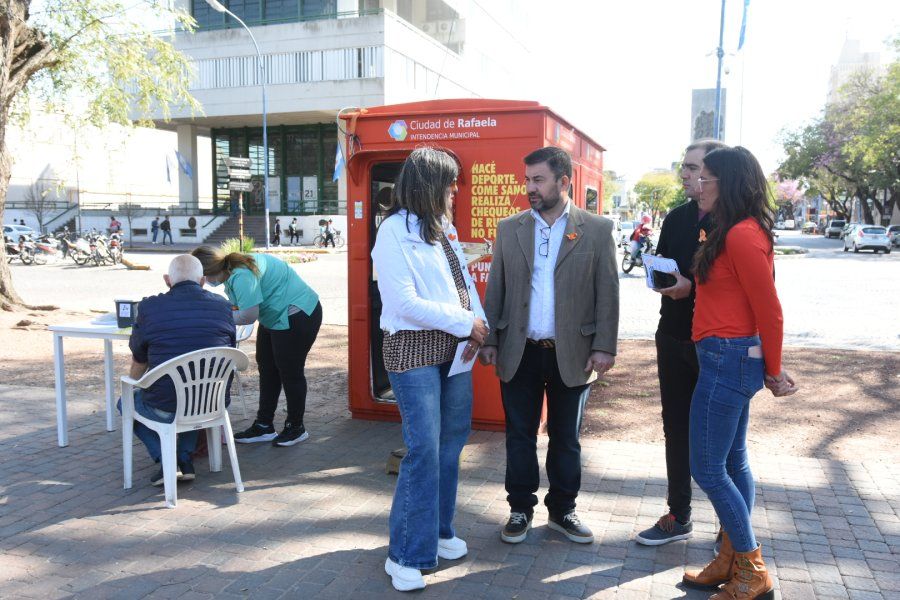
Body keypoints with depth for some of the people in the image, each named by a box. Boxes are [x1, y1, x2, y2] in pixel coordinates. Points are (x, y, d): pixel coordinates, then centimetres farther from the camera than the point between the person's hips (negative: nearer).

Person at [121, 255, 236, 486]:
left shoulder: (149, 307, -5)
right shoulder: (223, 306, 0)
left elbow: (138, 362, 10)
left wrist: (132, 388, 32)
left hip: (166, 410, -3)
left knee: (126, 402, 27)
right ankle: (185, 459, 22)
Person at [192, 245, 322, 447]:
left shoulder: (242, 275, -27)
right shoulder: (233, 270, 3)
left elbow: (248, 316, -26)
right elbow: (239, 306, 6)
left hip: (297, 316, -11)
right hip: (276, 317, 11)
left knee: (290, 372, -1)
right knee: (267, 369, 13)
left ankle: (296, 427, 16)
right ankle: (264, 426, 22)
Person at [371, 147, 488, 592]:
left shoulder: (444, 227, 12)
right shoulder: (394, 230, -10)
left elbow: (464, 280, 14)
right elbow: (404, 303, -17)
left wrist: (478, 324, -5)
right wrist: (465, 323, -13)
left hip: (454, 348, 8)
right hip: (414, 350, -7)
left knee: (451, 443, 12)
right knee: (424, 450, -7)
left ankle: (437, 531, 30)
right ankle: (406, 555, 8)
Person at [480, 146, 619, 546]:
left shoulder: (596, 230, -2)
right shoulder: (509, 229, 4)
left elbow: (607, 293, -2)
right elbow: (495, 289, 6)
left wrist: (604, 347, -8)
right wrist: (489, 339, 2)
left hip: (571, 354, -1)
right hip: (519, 352, 2)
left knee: (566, 438, 13)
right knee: (519, 435, 11)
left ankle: (562, 511, 30)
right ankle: (521, 509, 27)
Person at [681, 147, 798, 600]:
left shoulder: (742, 235, -18)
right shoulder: (733, 233, 12)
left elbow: (769, 311, -16)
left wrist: (773, 372, -6)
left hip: (728, 360, -10)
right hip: (731, 359, 10)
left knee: (707, 468, -2)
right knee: (732, 461, 16)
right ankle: (732, 561, 28)